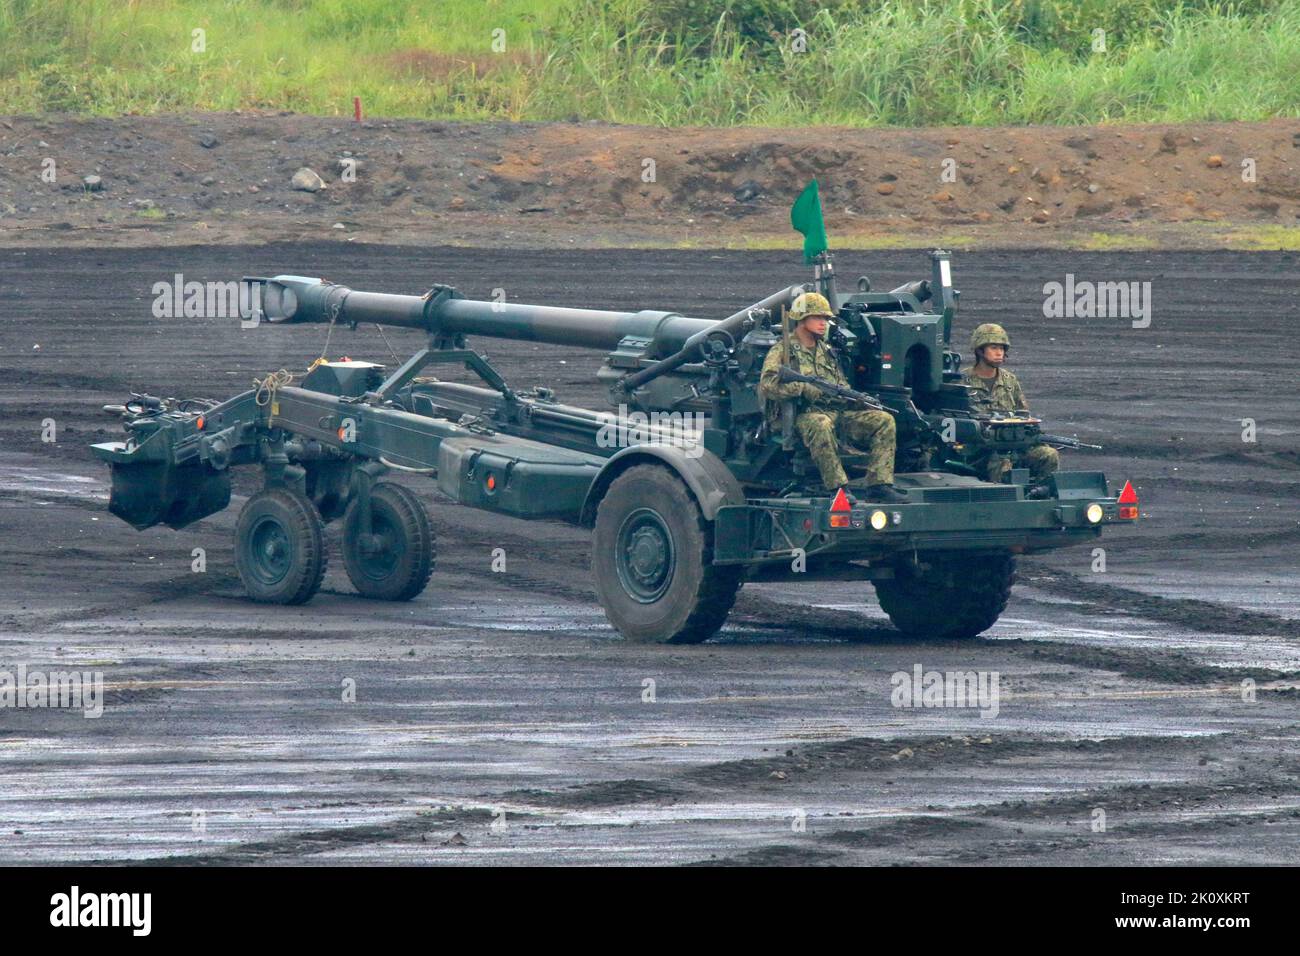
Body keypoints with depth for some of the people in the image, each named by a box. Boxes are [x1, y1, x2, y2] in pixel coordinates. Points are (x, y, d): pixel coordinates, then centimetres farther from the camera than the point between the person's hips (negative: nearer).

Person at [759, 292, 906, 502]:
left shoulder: (827, 351, 26)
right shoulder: (782, 352, 6)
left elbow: (843, 387, 25)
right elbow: (767, 386, -9)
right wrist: (804, 388, -18)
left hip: (839, 412, 6)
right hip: (805, 415, -6)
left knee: (884, 420, -15)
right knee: (821, 425, -42)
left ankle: (879, 485, -24)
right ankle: (837, 487, -42)